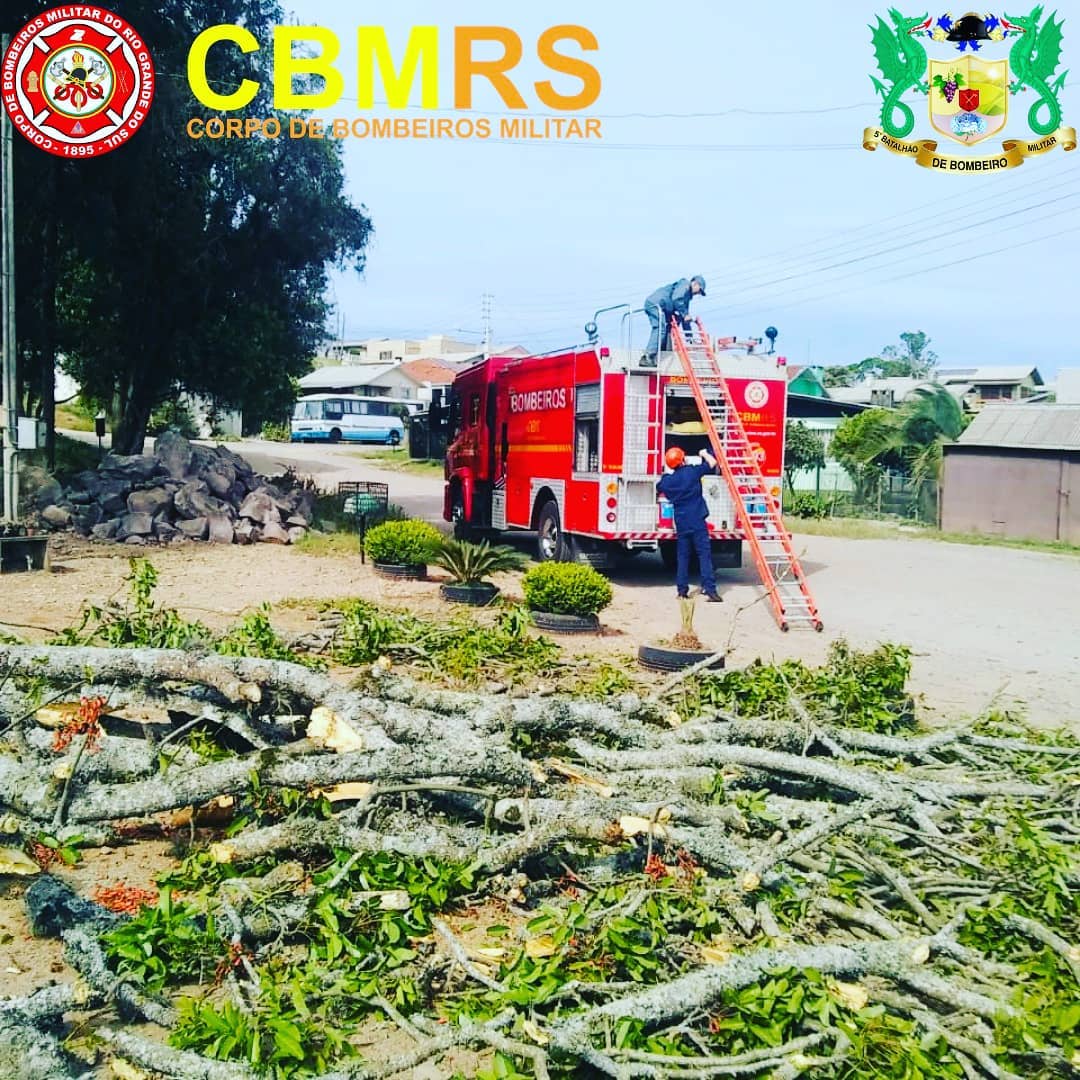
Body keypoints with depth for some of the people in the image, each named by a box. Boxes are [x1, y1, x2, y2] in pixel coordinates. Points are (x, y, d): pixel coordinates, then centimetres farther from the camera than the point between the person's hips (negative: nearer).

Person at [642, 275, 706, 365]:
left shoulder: (687, 294, 29)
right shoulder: (684, 284, 2)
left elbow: (685, 318, 30)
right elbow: (676, 299, -17)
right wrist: (684, 314, -12)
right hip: (656, 303, -10)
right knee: (660, 329, -19)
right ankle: (648, 357, -30)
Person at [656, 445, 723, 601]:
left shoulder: (667, 480, 4)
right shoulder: (693, 471, -7)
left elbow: (659, 490, 25)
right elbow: (712, 463, -1)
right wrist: (704, 454, 18)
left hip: (681, 523, 3)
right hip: (698, 521, -3)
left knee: (683, 556, 10)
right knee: (704, 554, -4)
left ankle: (682, 590, 11)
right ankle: (710, 589, -11)